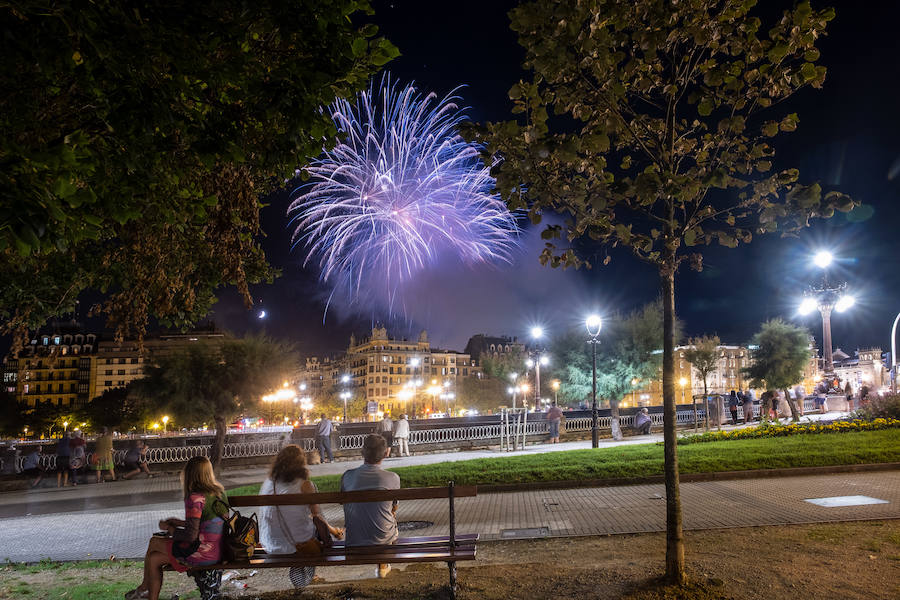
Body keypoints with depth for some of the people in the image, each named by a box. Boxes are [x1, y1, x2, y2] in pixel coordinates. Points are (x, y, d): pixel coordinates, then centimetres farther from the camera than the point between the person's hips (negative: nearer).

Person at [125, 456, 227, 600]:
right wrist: (180, 523, 17)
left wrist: (169, 528, -3)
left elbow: (191, 536, -19)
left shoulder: (196, 498, -19)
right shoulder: (219, 491, 6)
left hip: (203, 554, -8)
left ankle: (143, 588, 28)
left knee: (154, 542, 11)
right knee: (154, 559, 15)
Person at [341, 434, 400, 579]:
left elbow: (346, 506, 6)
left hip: (354, 540, 1)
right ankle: (383, 567, 41)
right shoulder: (393, 478, -15)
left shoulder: (347, 476, -11)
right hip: (384, 539, -1)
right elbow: (394, 508, 2)